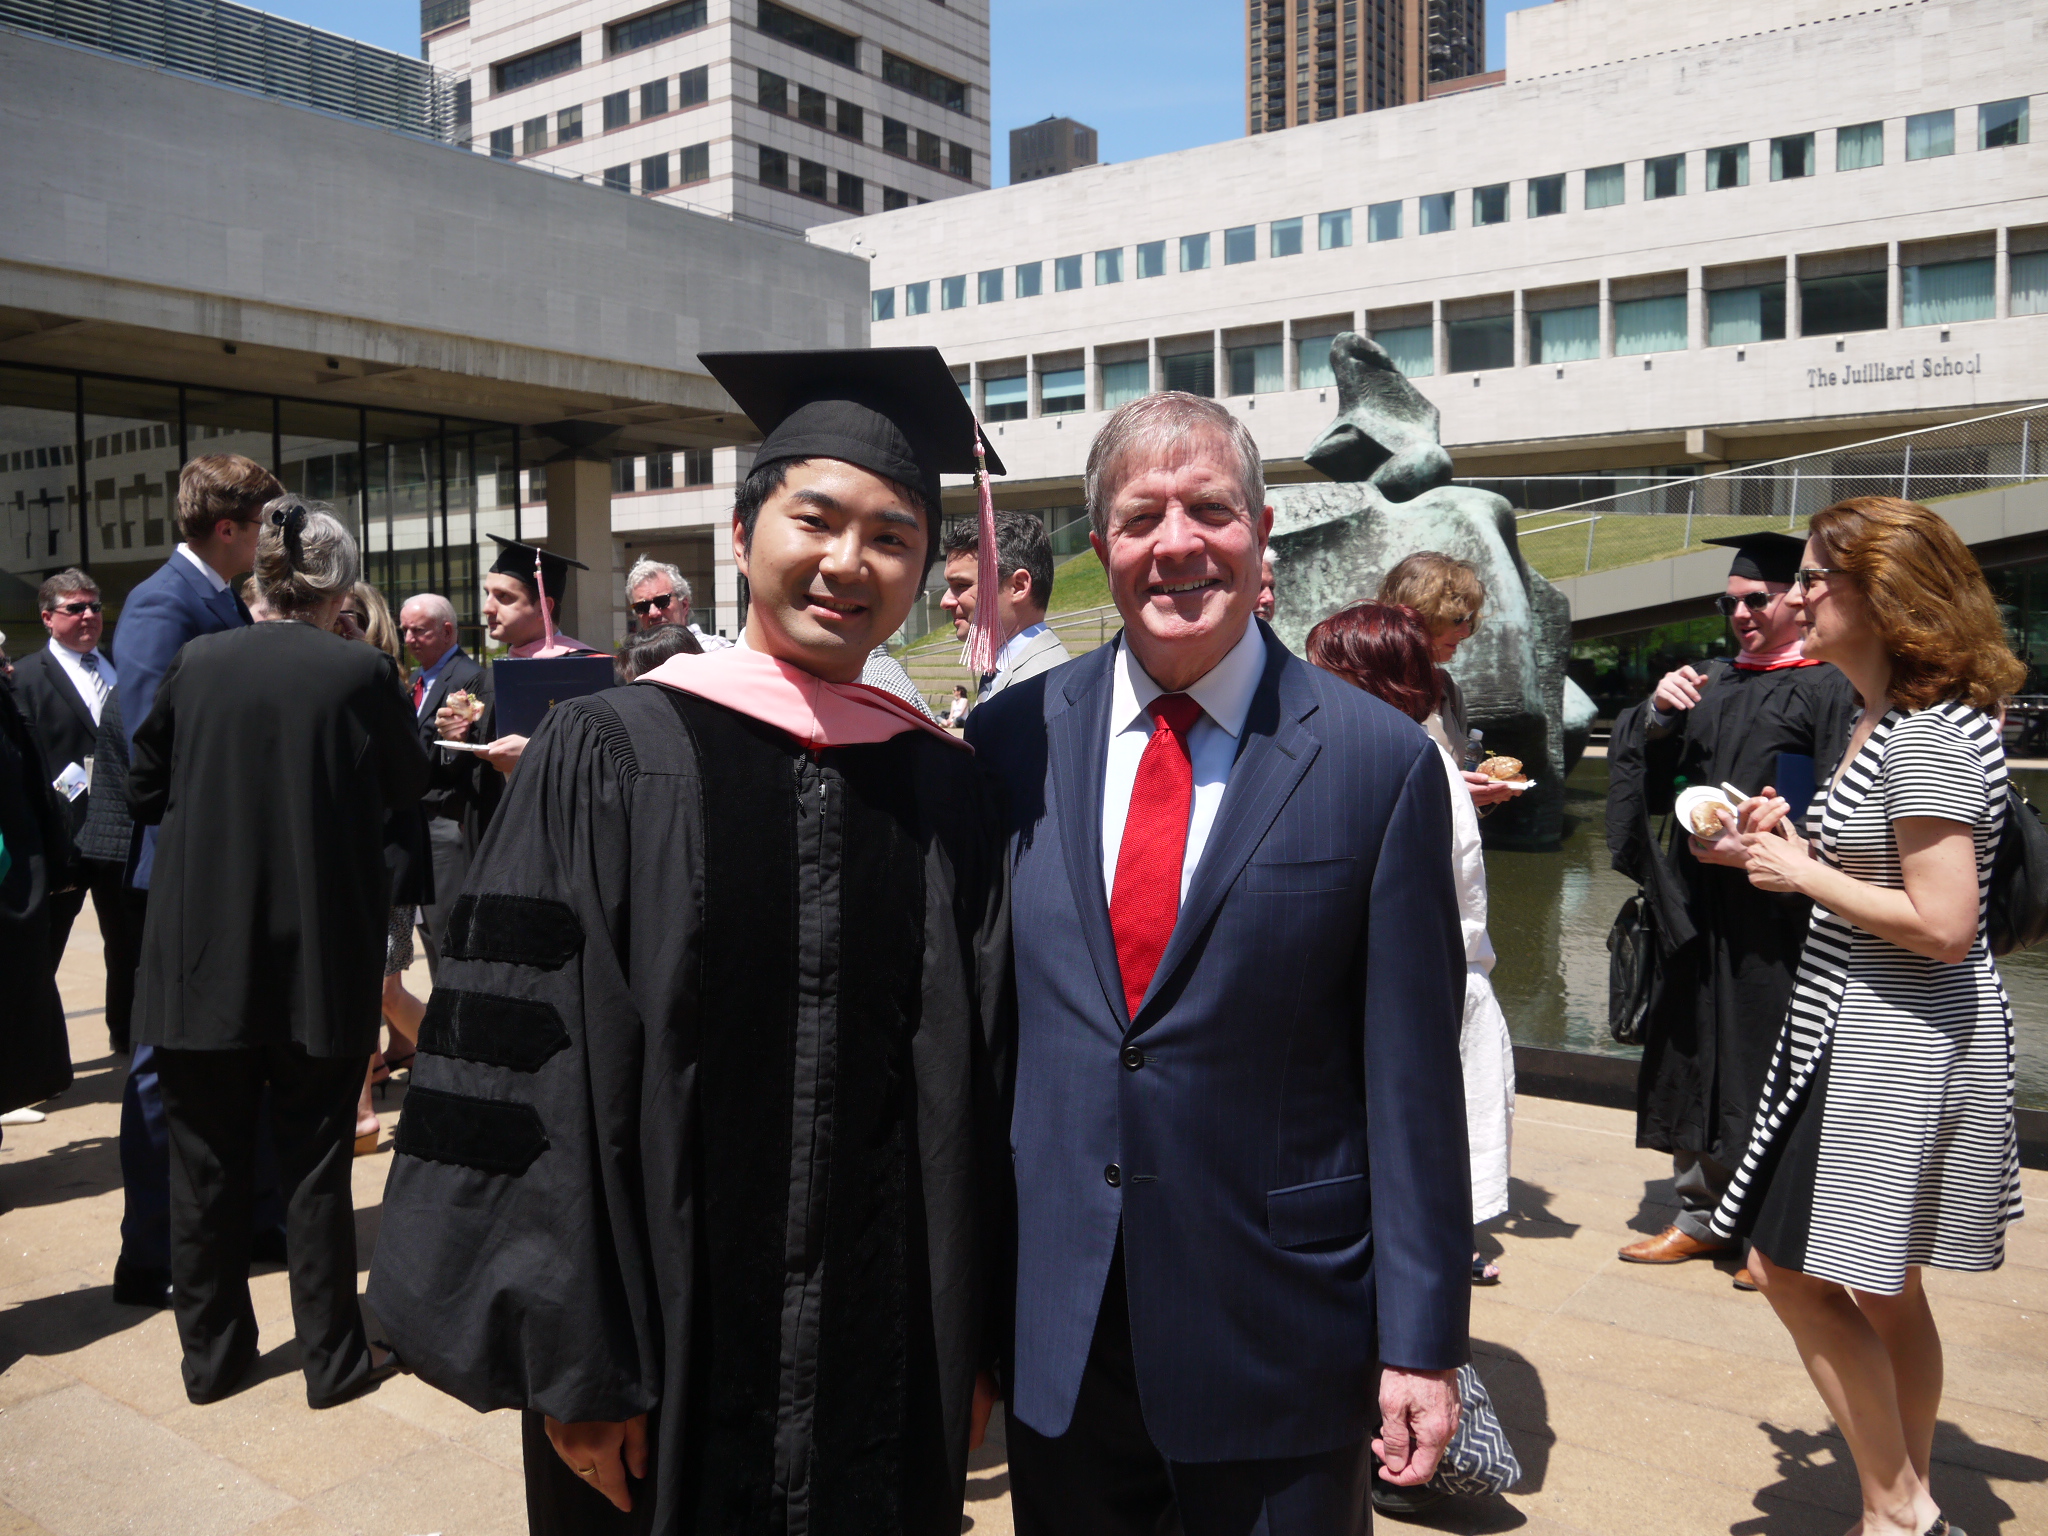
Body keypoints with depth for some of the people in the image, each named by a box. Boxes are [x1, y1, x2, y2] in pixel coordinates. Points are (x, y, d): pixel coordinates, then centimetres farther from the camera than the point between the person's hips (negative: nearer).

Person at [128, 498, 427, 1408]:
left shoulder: (197, 664, -4)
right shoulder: (360, 673, -12)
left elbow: (143, 787, 6)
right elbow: (409, 785, 3)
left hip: (204, 953, 2)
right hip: (322, 955, -2)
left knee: (206, 1163, 16)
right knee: (315, 1162, 10)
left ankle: (211, 1352, 28)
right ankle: (333, 1358, 19)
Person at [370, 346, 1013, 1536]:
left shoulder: (948, 789, 0)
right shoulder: (609, 758, -7)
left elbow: (984, 1082, 3)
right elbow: (530, 1070, -8)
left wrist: (979, 1341, 5)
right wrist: (573, 1364, -9)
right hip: (665, 1351, -2)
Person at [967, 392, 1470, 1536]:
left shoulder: (1380, 762, -9)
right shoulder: (1015, 739, -1)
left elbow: (1413, 1083, -7)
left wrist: (1423, 1342, -5)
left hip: (1278, 1343, -2)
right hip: (1053, 1326, 3)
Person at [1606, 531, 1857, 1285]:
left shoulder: (1829, 692, -6)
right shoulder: (1710, 687, 14)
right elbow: (1647, 783, 11)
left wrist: (1756, 851, -20)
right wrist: (1658, 716, -5)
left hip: (1774, 918, -6)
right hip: (1700, 910, 6)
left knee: (1769, 1069, 1)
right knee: (1695, 1061, 12)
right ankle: (1701, 1217, 26)